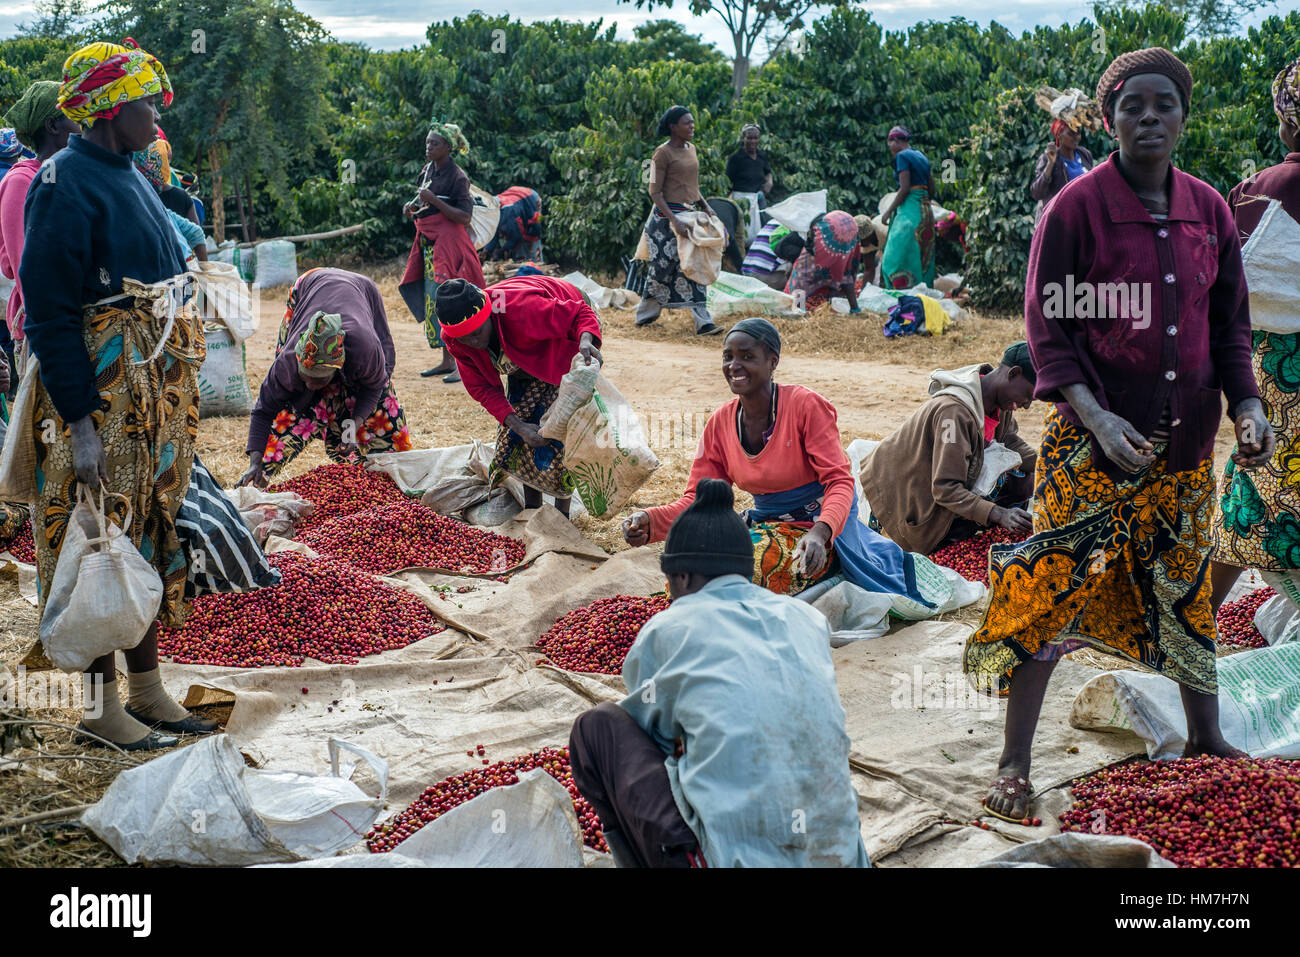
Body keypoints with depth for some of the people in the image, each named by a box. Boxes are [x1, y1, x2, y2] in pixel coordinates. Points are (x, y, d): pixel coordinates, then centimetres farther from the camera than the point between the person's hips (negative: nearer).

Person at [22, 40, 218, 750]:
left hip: (158, 387, 9)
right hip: (102, 391, -9)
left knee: (152, 532, 13)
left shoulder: (130, 178, 14)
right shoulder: (64, 185, -14)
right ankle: (101, 707, 10)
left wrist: (177, 395, 20)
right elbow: (49, 312, -18)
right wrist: (77, 419, -21)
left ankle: (148, 691, 24)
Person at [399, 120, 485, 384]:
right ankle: (447, 361, 15)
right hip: (429, 242, 8)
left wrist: (433, 200, -22)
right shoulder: (428, 170, 12)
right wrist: (413, 206, 4)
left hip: (448, 241, -8)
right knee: (434, 300, 8)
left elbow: (464, 216, -17)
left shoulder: (457, 176, -11)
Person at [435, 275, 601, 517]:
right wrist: (518, 426, -29)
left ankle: (562, 510, -7)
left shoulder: (521, 310, -43)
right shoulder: (455, 340, -24)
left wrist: (586, 341, -56)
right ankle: (531, 507, 12)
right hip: (527, 355, 6)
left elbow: (581, 313, -33)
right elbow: (482, 388, -15)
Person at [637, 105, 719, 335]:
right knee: (663, 267, -1)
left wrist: (705, 207, 9)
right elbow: (655, 192, -14)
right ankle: (645, 314, 17)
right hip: (667, 217, -7)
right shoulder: (663, 153, -11)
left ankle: (703, 322, -3)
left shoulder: (691, 149, 12)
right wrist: (674, 220, -22)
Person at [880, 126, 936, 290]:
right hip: (926, 210, 9)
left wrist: (889, 210, -8)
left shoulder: (902, 156, -8)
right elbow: (932, 191, 16)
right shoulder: (921, 156, 17)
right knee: (923, 258, 9)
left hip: (909, 210, -9)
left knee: (897, 257, -8)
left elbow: (904, 189, -16)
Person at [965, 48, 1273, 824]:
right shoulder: (1077, 207, -9)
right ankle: (1015, 762, 4)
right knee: (1053, 591, -5)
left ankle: (1207, 737, 35)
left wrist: (1248, 404, -6)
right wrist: (1093, 414, -22)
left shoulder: (1209, 212, 5)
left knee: (1185, 589, 18)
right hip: (1093, 442, -5)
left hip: (1185, 442, 5)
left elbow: (1230, 322, 11)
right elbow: (1045, 326, -10)